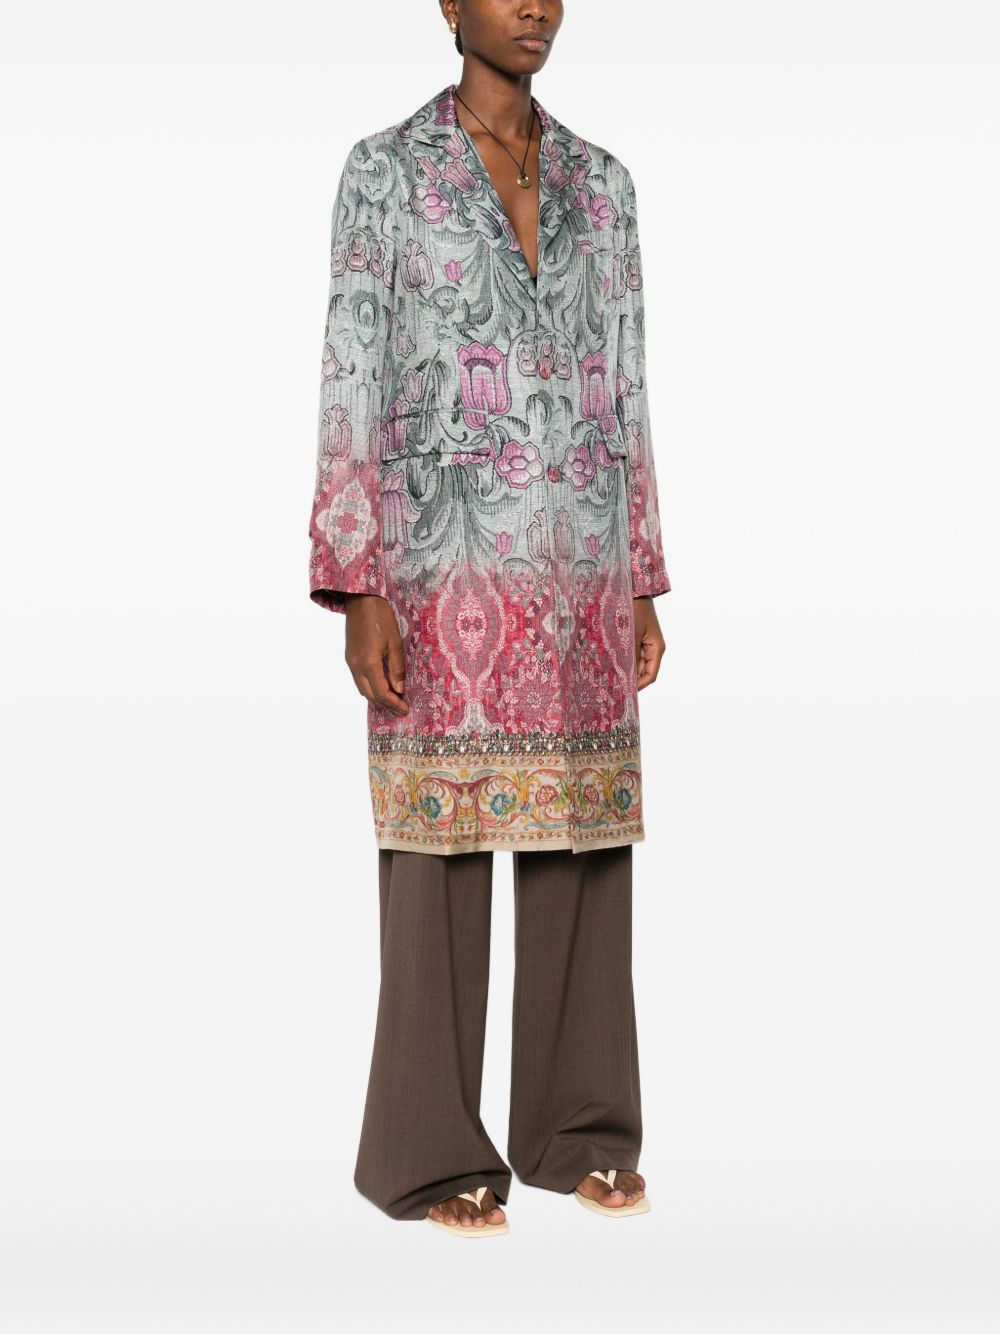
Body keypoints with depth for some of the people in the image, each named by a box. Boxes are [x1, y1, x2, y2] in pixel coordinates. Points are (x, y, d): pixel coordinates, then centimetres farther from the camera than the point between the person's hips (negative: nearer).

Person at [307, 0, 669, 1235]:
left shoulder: (601, 180, 14)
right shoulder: (384, 168, 0)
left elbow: (626, 389, 14)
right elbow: (353, 383, -5)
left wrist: (645, 584, 10)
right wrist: (358, 591, -12)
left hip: (583, 556, 5)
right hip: (450, 553, -4)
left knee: (582, 846, 7)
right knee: (443, 846, -1)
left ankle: (578, 1130, 20)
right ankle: (431, 1151, 11)